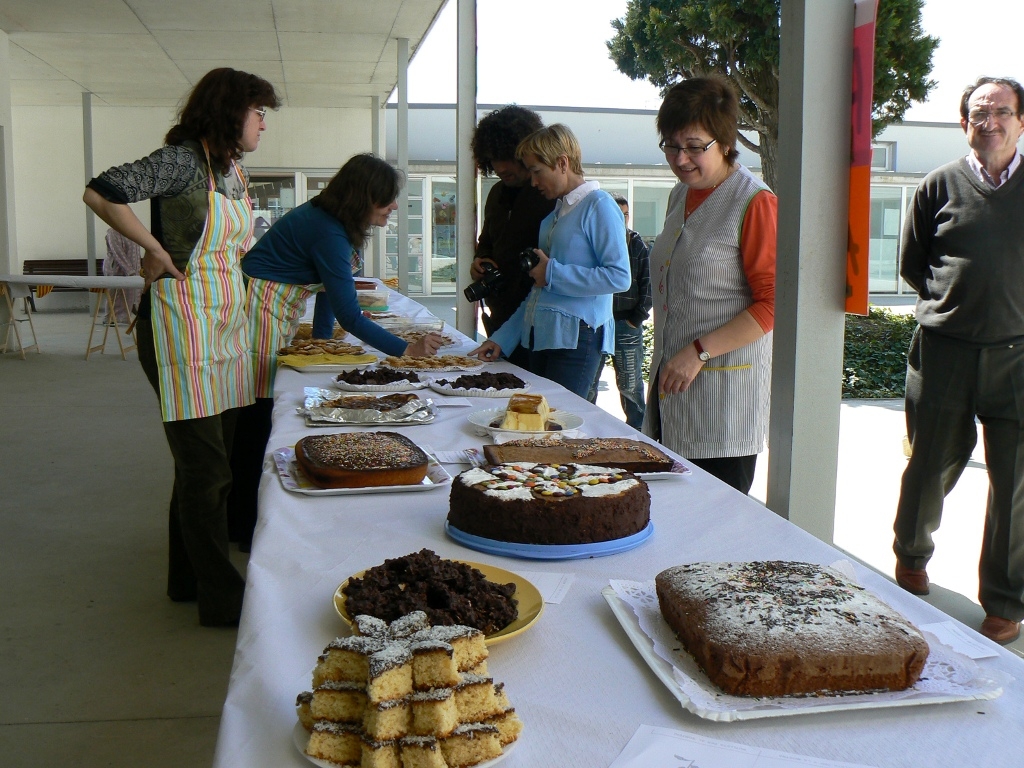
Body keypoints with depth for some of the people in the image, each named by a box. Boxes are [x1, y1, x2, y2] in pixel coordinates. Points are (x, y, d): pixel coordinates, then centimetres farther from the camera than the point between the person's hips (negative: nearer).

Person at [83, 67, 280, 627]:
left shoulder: (234, 169, 14)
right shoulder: (183, 160, -12)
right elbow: (101, 192, -22)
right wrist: (156, 250, -15)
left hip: (226, 324, 9)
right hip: (182, 324, -9)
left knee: (206, 461, 15)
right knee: (206, 466, -3)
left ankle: (190, 577, 28)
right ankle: (221, 598, 8)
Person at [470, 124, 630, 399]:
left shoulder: (598, 205, -6)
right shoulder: (555, 213, 19)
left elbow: (619, 277, -17)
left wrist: (552, 273, -11)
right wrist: (502, 339, 17)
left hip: (577, 337, -8)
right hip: (542, 336, 8)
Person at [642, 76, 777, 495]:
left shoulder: (754, 203, -11)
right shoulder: (681, 195, 14)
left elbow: (772, 305, -14)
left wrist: (698, 351, -18)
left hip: (724, 392, -7)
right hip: (672, 384, 7)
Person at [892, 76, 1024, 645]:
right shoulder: (941, 184, 6)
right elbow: (912, 265, 12)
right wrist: (954, 299, 3)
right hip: (944, 350, 0)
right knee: (930, 467, 11)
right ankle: (911, 556, 38)